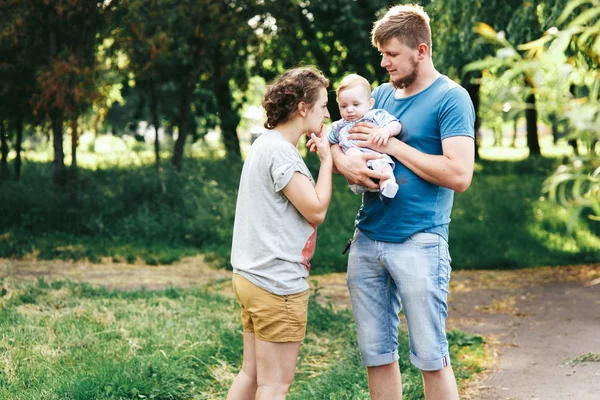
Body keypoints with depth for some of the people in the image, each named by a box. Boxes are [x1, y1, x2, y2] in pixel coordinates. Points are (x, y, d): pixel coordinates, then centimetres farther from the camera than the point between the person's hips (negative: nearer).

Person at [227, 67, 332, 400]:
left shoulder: (267, 145, 15)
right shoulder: (280, 151, -17)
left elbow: (302, 199, 16)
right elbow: (316, 210, -16)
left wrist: (326, 157, 6)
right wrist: (327, 159, -5)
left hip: (253, 278, 10)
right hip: (278, 284, -10)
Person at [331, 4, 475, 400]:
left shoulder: (450, 98, -6)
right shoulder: (381, 94, 14)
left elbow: (459, 175, -16)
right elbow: (338, 135, 16)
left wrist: (391, 145, -13)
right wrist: (342, 160, -8)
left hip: (418, 243, -6)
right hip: (367, 240, 6)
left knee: (430, 357, -1)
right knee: (376, 354, 10)